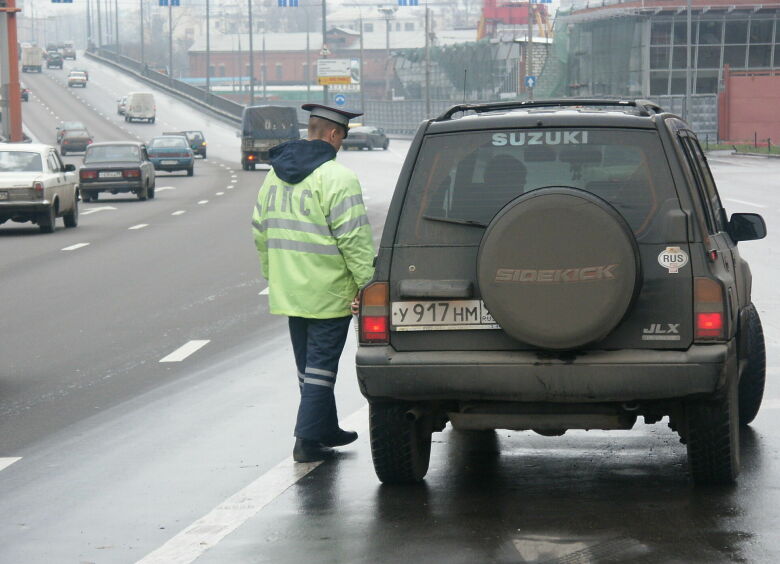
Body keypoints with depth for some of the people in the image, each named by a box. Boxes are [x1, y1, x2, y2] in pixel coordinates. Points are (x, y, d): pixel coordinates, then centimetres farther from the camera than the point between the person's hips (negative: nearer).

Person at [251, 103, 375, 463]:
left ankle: (326, 430, 29)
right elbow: (353, 239, -18)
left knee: (308, 364, 17)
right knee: (321, 365, -2)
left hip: (288, 292, 8)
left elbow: (260, 231, 18)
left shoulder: (275, 175, 10)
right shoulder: (337, 178, -15)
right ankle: (307, 440, -3)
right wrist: (366, 283, -14)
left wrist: (272, 275, 25)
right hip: (328, 292, -8)